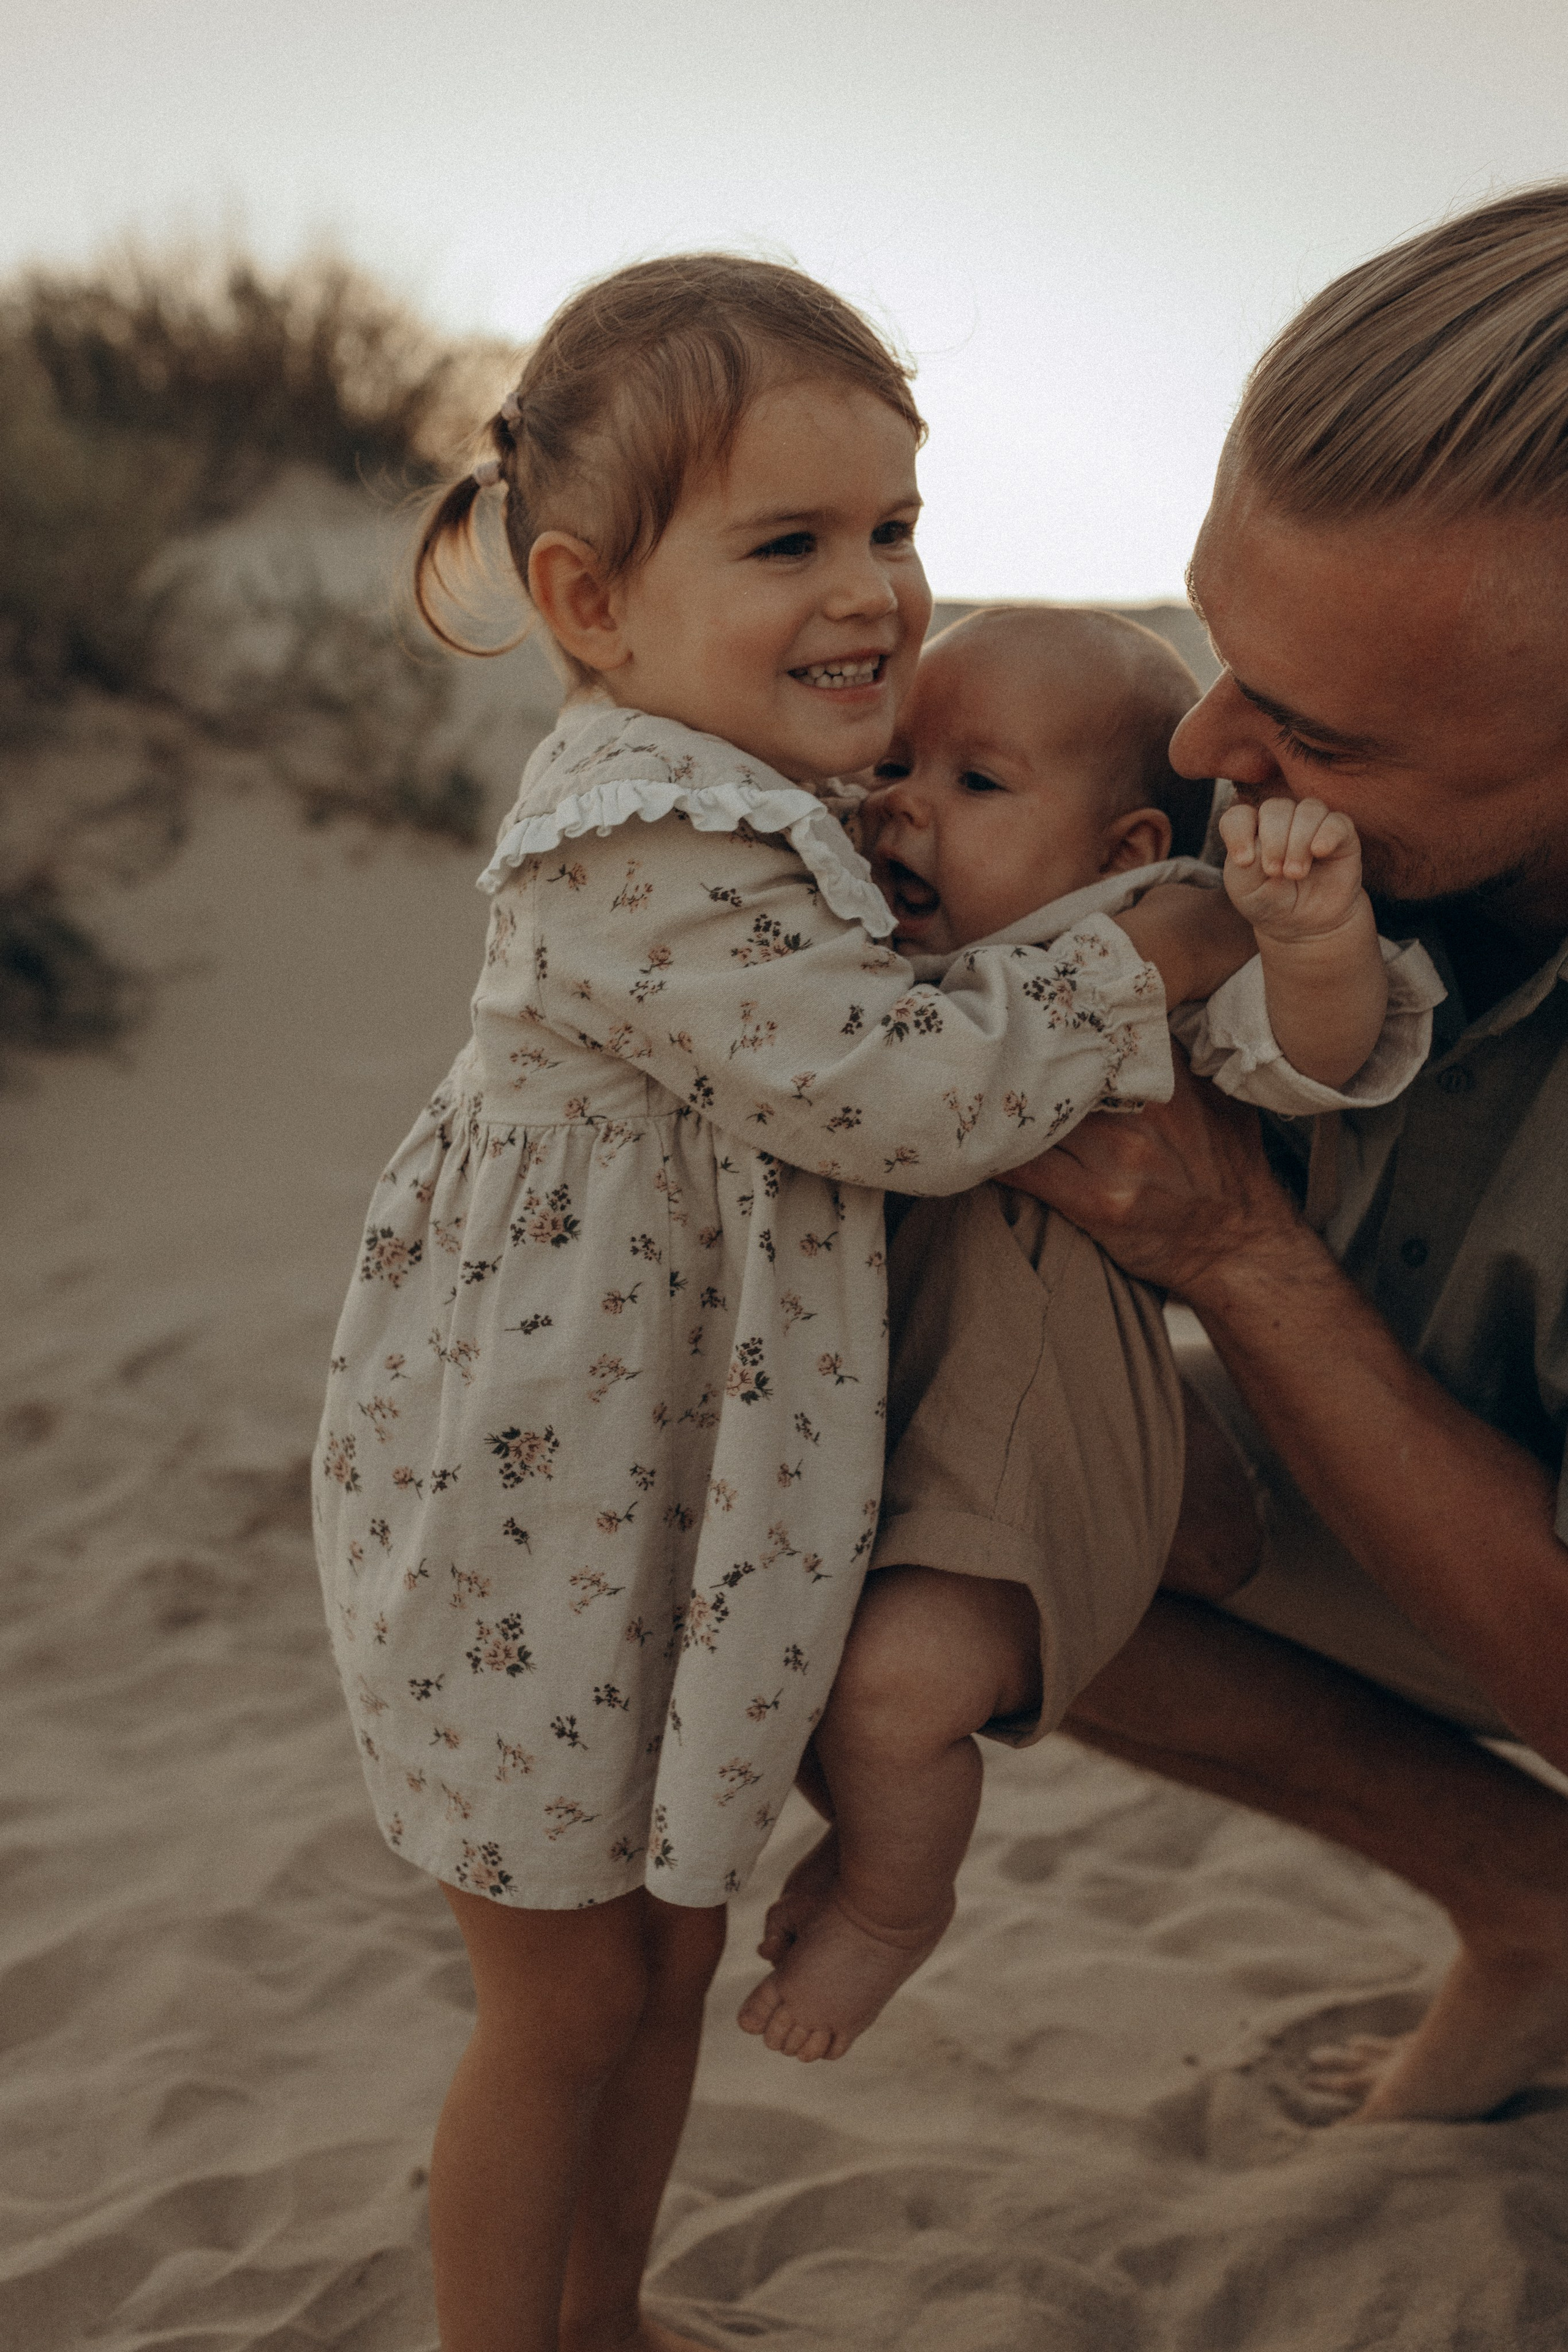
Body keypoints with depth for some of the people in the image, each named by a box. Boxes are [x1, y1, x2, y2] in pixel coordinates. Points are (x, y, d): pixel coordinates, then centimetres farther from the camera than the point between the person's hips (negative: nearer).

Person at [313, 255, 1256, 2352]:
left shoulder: (759, 794, 7)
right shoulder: (640, 856, -26)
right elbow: (906, 1087, -26)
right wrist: (1167, 951, -16)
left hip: (691, 1500, 9)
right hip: (530, 1516, -9)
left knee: (671, 1950, 22)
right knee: (568, 2005, 6)